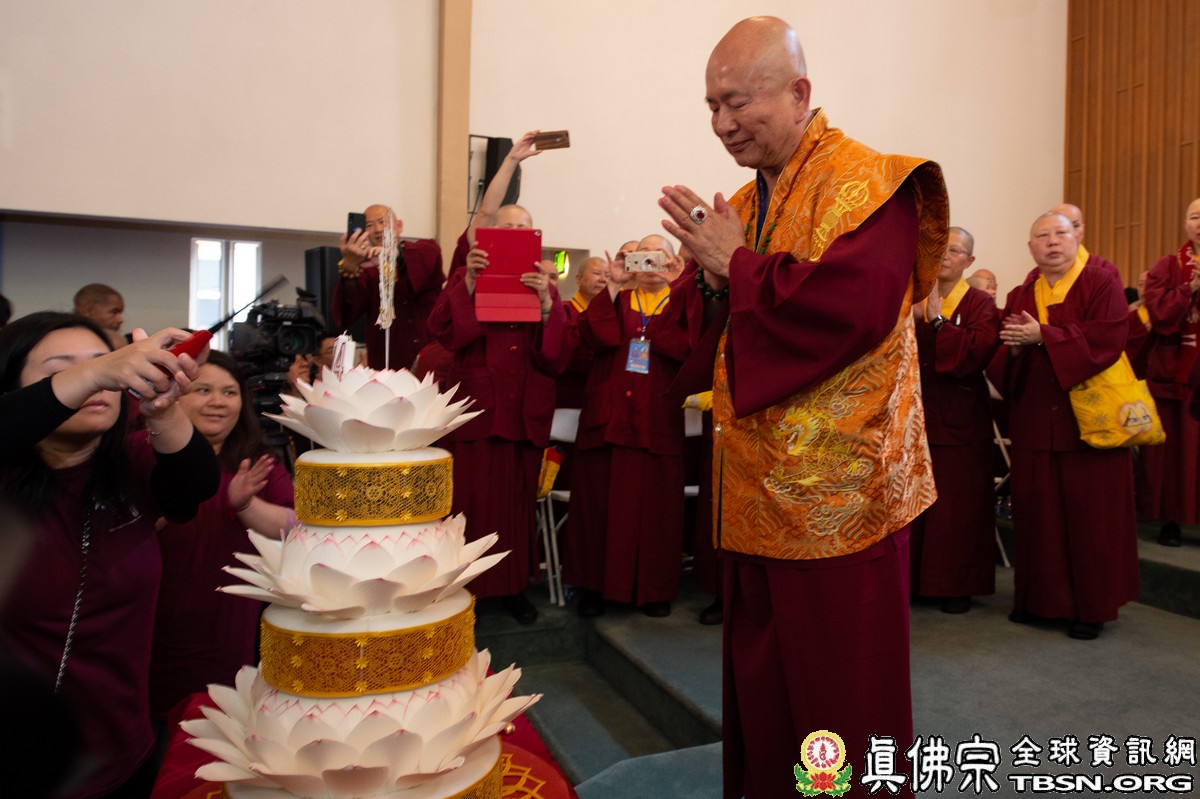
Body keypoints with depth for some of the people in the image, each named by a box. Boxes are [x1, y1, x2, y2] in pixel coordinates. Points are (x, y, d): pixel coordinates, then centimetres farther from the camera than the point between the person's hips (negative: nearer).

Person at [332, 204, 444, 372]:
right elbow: (345, 317, -12)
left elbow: (431, 254, -18)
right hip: (388, 369, 0)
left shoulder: (424, 250, 8)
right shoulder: (365, 271, 5)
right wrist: (349, 267, -29)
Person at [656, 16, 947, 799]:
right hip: (756, 487, 7)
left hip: (838, 489, -7)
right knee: (760, 689, 17)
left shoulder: (864, 184, -8)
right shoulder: (743, 205, 14)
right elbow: (705, 330, 13)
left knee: (841, 693, 6)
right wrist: (709, 277, -7)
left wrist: (737, 263, -15)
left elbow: (856, 304, -25)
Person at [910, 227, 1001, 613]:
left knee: (956, 503, 1)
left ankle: (957, 584, 14)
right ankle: (913, 578, 17)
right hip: (915, 415, 3)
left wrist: (937, 318, -17)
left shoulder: (981, 306, 1)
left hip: (958, 419, -3)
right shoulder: (911, 299, 10)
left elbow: (975, 353, -16)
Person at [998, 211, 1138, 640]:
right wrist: (1015, 346, -14)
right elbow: (1004, 358, 8)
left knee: (1090, 515, 1)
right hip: (1034, 422, 4)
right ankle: (1039, 597, 18)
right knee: (1037, 511, 5)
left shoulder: (1102, 283, -1)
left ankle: (1092, 605, 14)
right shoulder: (1019, 296, 12)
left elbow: (1108, 336, -17)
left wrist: (1042, 336, -18)